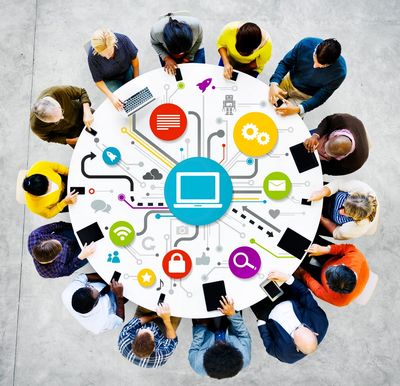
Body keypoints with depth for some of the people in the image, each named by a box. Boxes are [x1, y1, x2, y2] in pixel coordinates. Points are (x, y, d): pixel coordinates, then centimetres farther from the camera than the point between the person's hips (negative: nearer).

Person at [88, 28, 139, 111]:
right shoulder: (92, 57, -32)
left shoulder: (123, 40, -30)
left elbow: (134, 58, -10)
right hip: (111, 80, -2)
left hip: (128, 71, 2)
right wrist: (111, 96, -32)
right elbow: (98, 81, -19)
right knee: (121, 105, -16)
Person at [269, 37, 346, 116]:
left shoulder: (339, 71, -32)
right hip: (288, 81, 2)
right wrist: (274, 83, -35)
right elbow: (285, 63, -16)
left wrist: (298, 109, -39)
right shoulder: (306, 44, -29)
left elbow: (321, 96, -23)